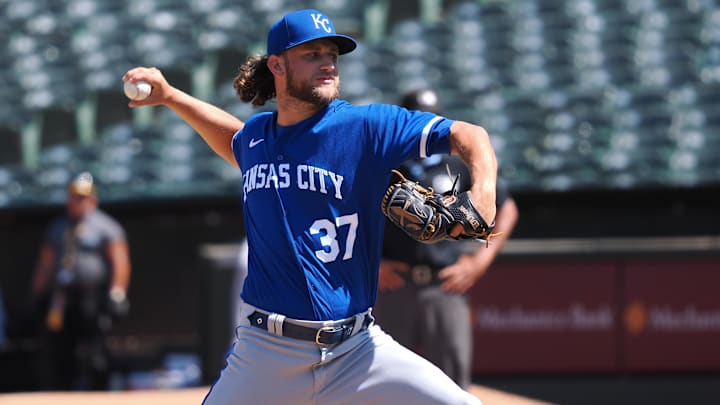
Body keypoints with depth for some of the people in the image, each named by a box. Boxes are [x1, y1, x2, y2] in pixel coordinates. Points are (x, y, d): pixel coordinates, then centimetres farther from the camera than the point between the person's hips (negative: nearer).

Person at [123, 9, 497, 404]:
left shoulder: (367, 126, -4)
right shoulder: (255, 135, 10)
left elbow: (466, 134, -7)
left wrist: (483, 187, -27)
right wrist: (169, 96, 29)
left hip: (355, 351, -2)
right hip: (263, 353, 2)